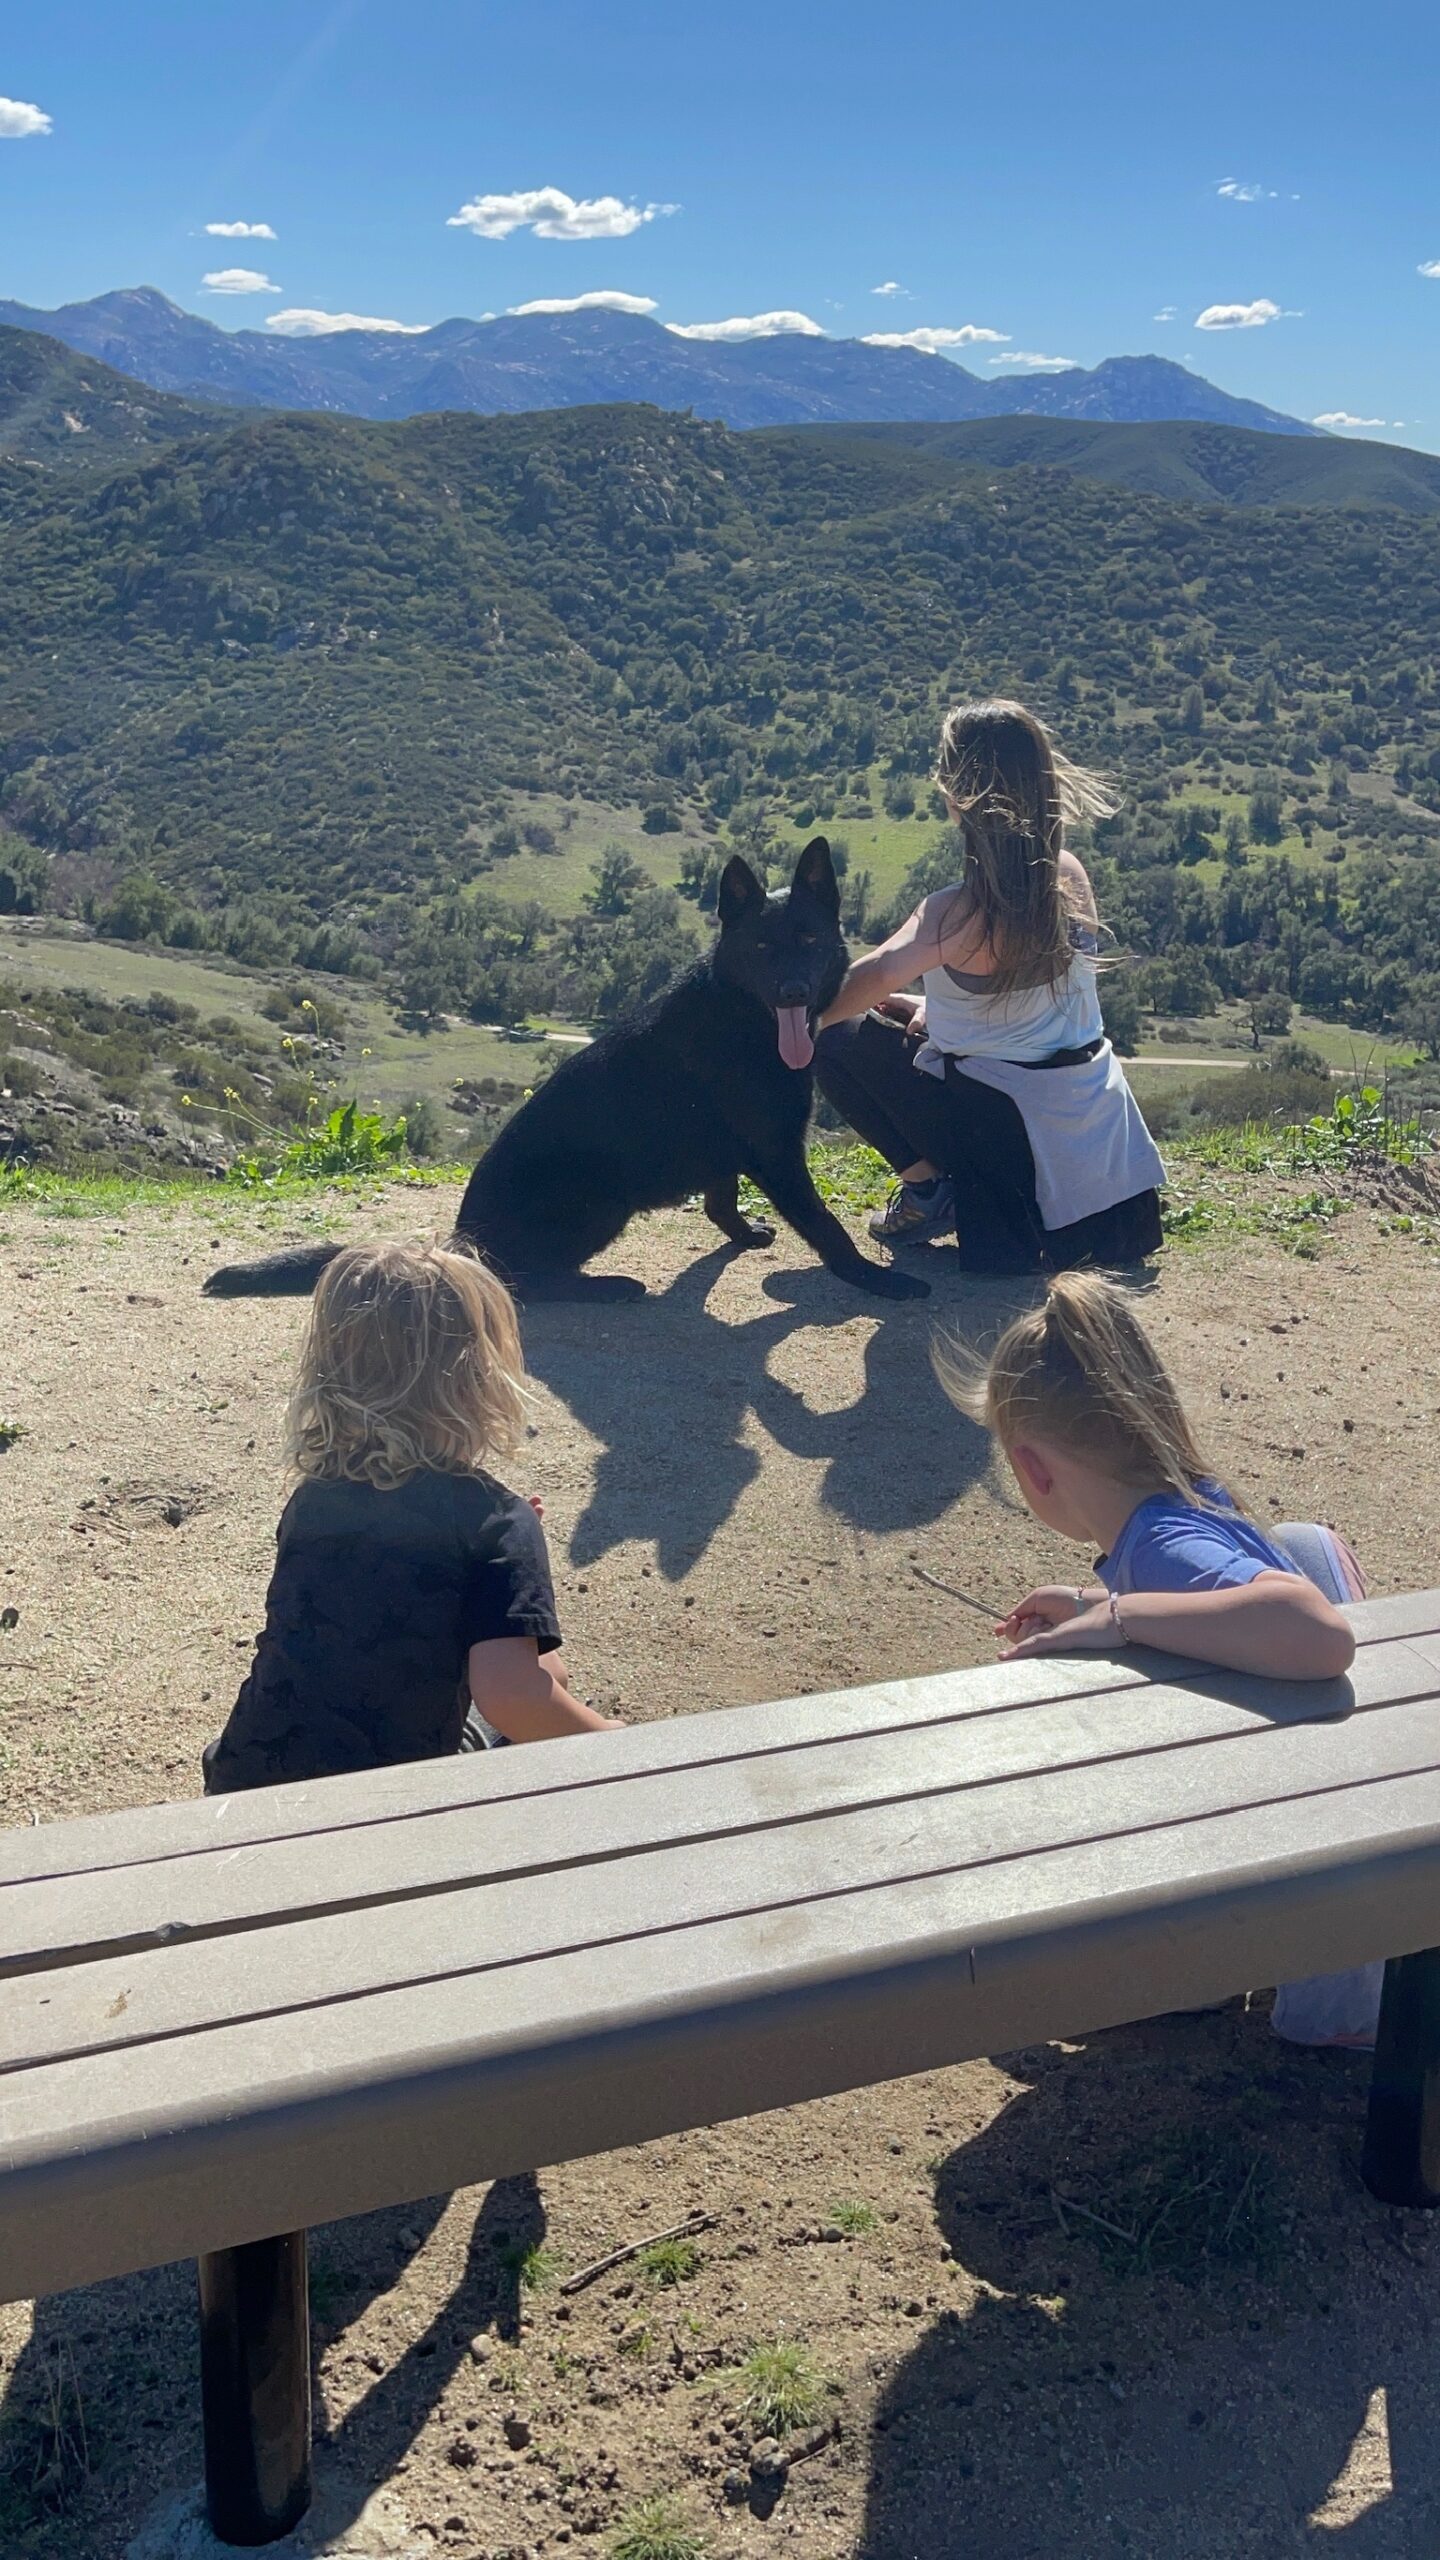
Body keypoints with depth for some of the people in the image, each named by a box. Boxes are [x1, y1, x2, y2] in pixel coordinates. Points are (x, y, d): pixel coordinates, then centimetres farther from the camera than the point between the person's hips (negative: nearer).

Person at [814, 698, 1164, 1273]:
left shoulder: (960, 911, -24)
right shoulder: (1070, 876, -3)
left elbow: (878, 975, -41)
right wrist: (937, 1007, 10)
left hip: (1017, 1130, -7)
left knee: (837, 1039, 5)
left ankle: (928, 1186, 3)